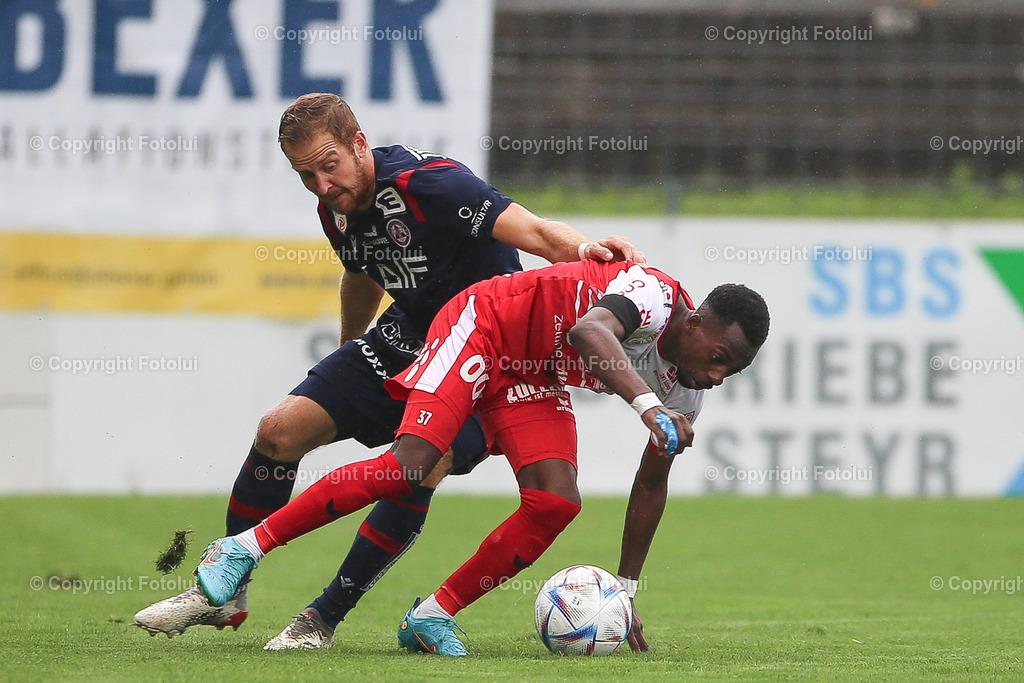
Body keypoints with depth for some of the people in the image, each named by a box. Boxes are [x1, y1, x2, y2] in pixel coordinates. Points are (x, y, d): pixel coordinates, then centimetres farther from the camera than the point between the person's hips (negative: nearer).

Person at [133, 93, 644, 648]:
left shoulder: (426, 182, -27)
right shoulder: (337, 209, -1)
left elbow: (532, 231, -37)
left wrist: (582, 248, -58)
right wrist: (348, 351, 36)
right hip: (404, 340, 7)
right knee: (280, 430, -3)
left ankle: (324, 618, -12)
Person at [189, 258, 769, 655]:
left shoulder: (685, 392, -4)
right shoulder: (653, 295, -30)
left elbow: (651, 484, 8)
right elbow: (589, 332, -52)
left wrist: (626, 590, 8)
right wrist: (647, 404, -67)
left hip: (535, 380, 8)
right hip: (482, 329, -8)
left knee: (557, 505, -15)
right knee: (410, 464, -24)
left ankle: (433, 617, -5)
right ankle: (243, 548, -15)